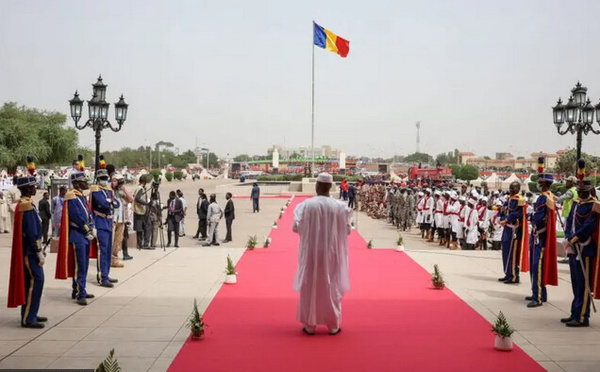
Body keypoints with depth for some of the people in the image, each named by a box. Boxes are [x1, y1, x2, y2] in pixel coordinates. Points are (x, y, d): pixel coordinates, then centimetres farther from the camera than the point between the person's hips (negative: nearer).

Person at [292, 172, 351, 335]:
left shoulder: (306, 205, -11)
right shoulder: (340, 206, -9)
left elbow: (296, 227, -10)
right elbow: (347, 229, -3)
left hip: (311, 253, 0)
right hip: (332, 253, 1)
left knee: (310, 288, 10)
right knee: (332, 287, 11)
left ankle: (310, 325, 15)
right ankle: (333, 325, 17)